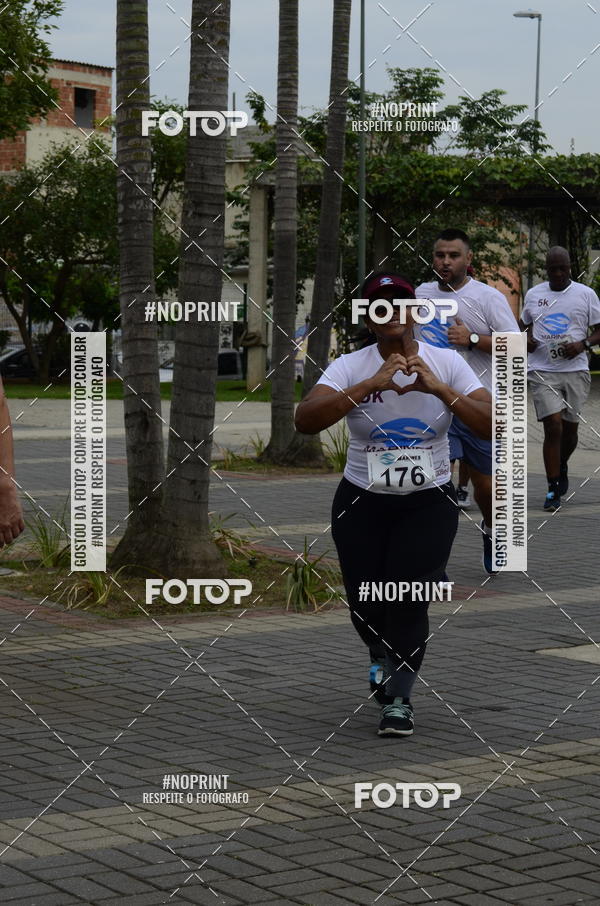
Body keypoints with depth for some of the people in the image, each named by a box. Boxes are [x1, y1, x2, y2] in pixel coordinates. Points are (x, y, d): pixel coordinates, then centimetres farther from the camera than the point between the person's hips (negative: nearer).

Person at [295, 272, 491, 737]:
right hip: (363, 503, 1)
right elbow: (306, 419, -26)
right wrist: (370, 385, -34)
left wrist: (438, 388, -29)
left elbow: (492, 424, -17)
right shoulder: (351, 367, -9)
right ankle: (383, 658, 40)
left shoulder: (446, 363, -6)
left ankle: (400, 699, 9)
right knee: (366, 604, 3)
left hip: (429, 503, 0)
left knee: (409, 601, -12)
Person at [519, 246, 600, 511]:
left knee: (570, 428, 9)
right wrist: (525, 340, 0)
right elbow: (524, 325, 23)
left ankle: (562, 467, 39)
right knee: (553, 427, -11)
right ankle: (553, 489, -4)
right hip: (542, 371, 0)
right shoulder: (533, 294, 9)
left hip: (575, 370, 1)